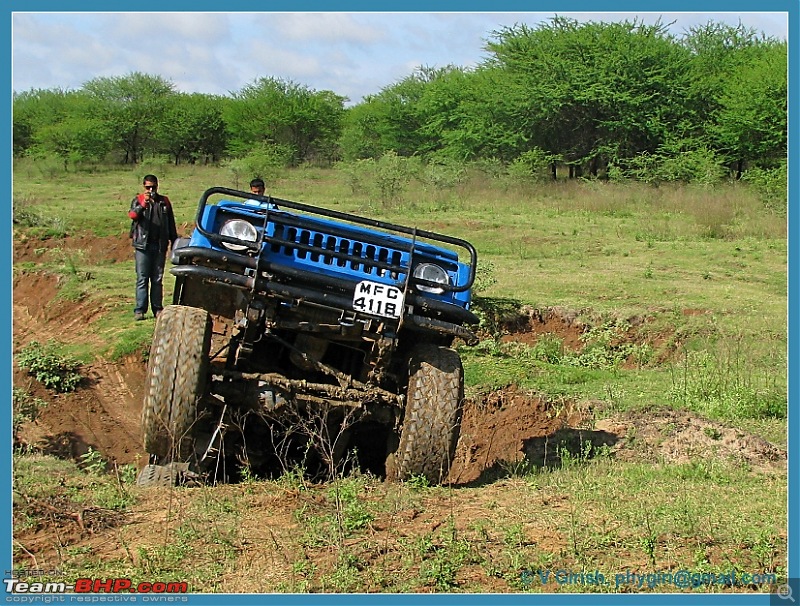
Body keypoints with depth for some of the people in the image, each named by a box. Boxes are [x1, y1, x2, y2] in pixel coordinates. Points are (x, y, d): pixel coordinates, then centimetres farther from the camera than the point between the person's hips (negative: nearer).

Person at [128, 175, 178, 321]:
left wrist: (174, 243, 15)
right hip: (143, 245, -3)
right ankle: (140, 310, -5)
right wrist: (143, 204, -32)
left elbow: (171, 224, 18)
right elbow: (133, 215, -17)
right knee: (142, 279, -4)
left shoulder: (164, 202, 12)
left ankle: (157, 308, 11)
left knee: (158, 279, 6)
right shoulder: (138, 200, 4)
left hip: (160, 246, 3)